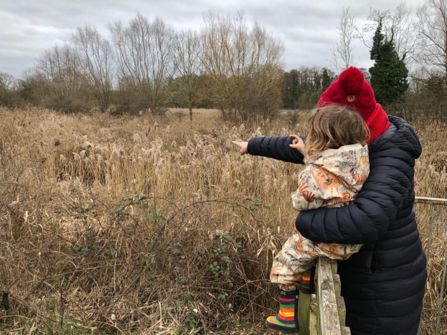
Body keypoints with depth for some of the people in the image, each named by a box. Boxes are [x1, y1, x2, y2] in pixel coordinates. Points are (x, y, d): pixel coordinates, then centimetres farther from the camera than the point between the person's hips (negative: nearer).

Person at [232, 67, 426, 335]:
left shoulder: (390, 160, -30)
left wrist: (304, 222, -30)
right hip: (363, 269, 8)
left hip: (384, 283, -8)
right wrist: (253, 146, 16)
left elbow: (366, 220, -45)